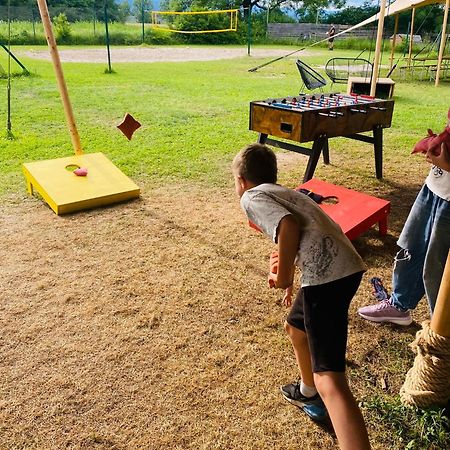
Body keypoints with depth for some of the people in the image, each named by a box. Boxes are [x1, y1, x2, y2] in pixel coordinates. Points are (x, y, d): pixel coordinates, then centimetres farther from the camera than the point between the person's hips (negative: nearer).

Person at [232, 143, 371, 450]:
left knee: (328, 379, -11)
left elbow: (290, 225, -16)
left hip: (326, 274, -10)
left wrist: (283, 275, -7)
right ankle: (308, 394, 53)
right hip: (346, 267, 10)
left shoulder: (252, 197, 3)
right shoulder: (283, 192, 29)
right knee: (296, 327, 31)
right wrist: (289, 272, 49)